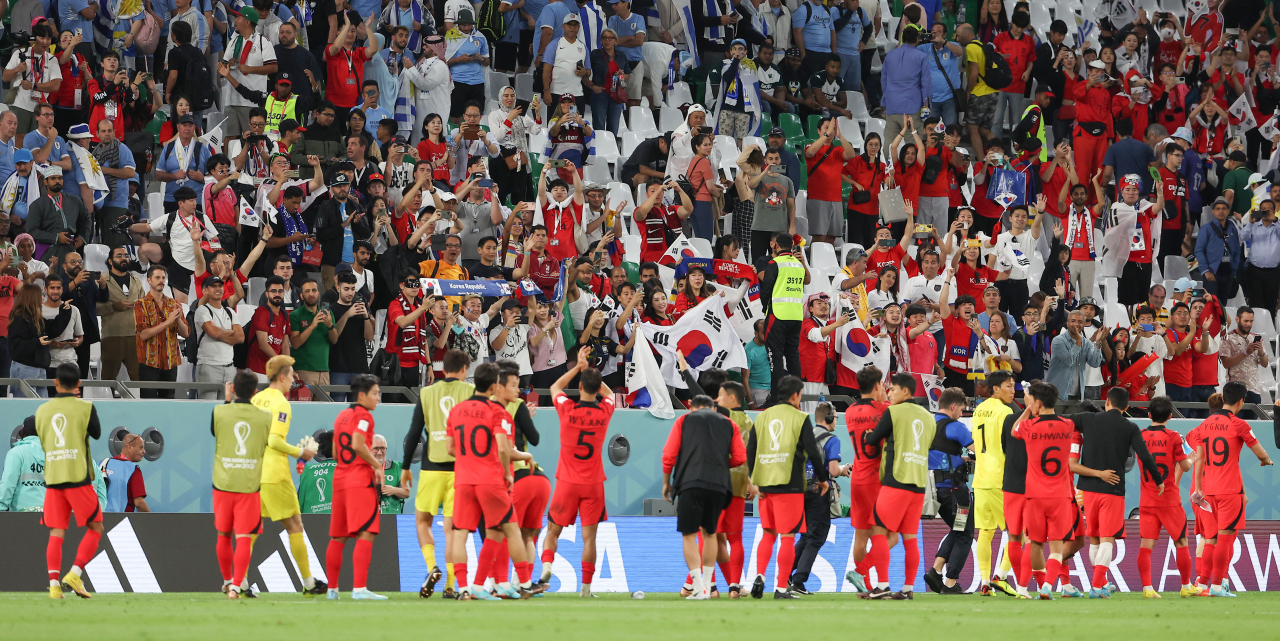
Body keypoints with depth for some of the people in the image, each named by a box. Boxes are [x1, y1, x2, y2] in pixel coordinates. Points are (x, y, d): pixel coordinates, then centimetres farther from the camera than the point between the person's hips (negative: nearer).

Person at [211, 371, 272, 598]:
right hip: (250, 486, -1)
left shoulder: (219, 412, -6)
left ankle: (227, 581, 33)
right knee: (244, 539, -2)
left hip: (223, 485, 1)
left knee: (224, 536, 18)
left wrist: (227, 401, 21)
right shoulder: (265, 417, -4)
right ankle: (236, 586, -14)